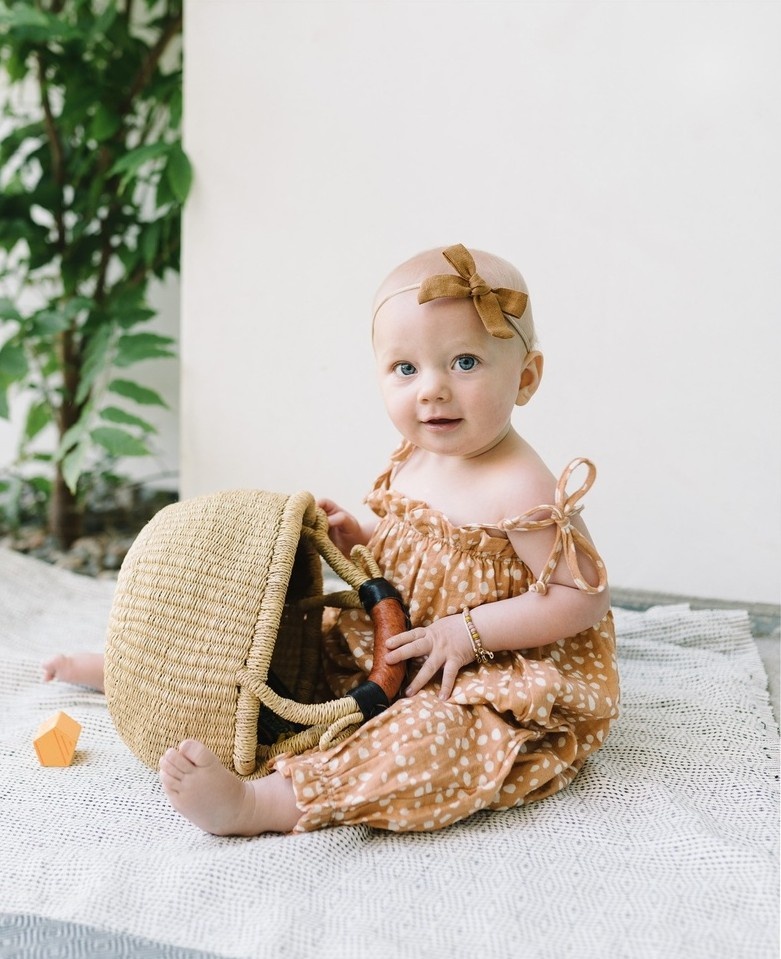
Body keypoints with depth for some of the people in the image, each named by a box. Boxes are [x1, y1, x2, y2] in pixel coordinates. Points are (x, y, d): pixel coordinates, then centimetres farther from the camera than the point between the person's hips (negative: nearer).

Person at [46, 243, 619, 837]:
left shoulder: (520, 489, -24)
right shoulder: (409, 463, 0)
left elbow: (585, 599, -22)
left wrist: (467, 632, -25)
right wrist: (357, 541, -5)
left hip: (498, 683, -7)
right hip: (392, 657, 8)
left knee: (429, 738, -37)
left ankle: (255, 805, -45)